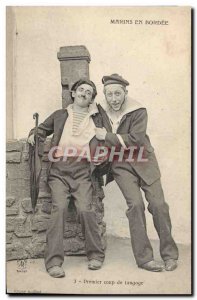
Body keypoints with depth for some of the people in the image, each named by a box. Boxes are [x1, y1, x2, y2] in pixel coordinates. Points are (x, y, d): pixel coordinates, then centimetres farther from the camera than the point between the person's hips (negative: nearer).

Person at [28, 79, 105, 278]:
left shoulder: (97, 119, 17)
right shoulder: (60, 115, 19)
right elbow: (41, 129, 30)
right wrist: (35, 135, 9)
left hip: (82, 172, 0)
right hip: (59, 171, 1)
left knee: (85, 209, -18)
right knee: (59, 208, -19)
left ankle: (96, 255, 3)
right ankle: (53, 262, -14)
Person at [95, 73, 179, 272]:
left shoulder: (138, 112, -10)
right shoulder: (101, 113, -1)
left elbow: (136, 139, -21)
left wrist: (107, 136, -21)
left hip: (143, 162, -1)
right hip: (120, 165, 1)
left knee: (158, 204, -6)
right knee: (135, 204, -16)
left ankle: (169, 254, 12)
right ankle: (143, 257, -5)